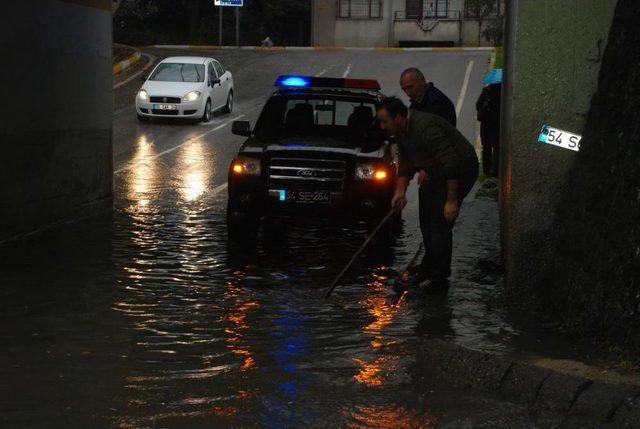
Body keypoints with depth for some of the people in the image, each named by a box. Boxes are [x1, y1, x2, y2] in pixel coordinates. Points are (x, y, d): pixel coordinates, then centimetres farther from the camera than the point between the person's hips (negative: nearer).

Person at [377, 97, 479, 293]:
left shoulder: (425, 128, -33)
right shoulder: (401, 131, -2)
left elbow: (451, 163, -32)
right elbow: (405, 164, 11)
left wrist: (452, 201, -30)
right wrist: (400, 191, -2)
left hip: (460, 169, -10)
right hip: (435, 172, 10)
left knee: (440, 223, -14)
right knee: (426, 220, 15)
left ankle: (439, 279, -7)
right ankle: (428, 268, 32)